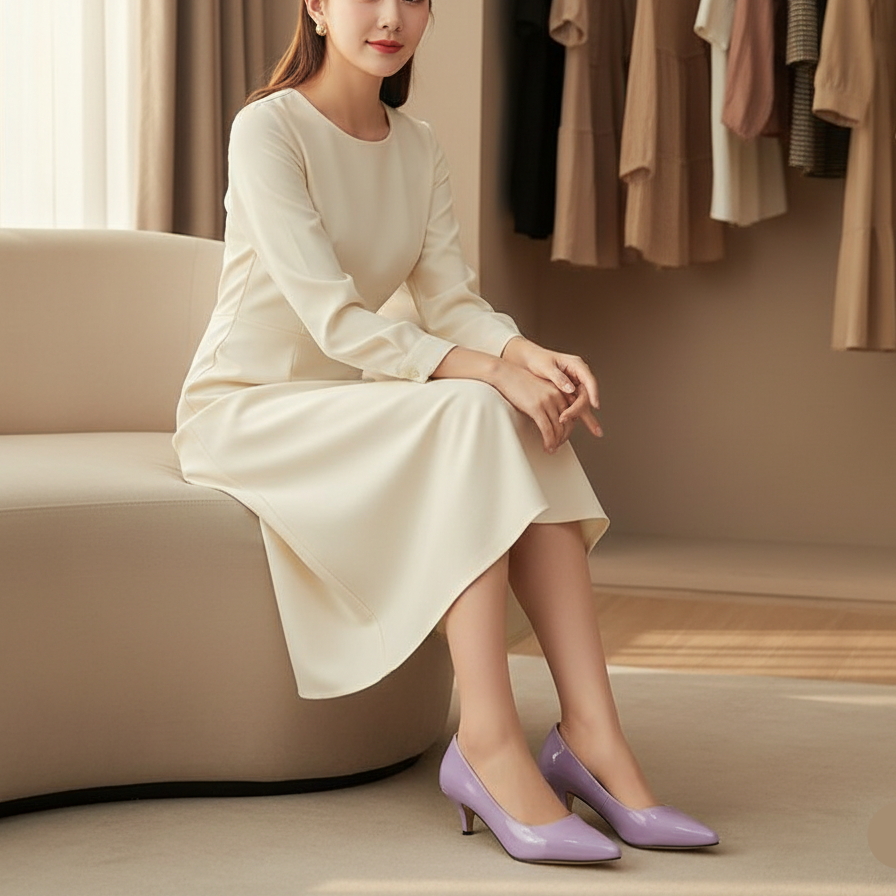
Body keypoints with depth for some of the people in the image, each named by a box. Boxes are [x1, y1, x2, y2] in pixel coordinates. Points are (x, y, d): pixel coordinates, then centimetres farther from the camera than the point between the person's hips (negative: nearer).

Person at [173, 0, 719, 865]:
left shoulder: (417, 148, 9)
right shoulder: (267, 129, -14)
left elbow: (450, 301, 0)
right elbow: (333, 319, -23)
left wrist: (529, 354, -23)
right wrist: (487, 371, -32)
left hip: (343, 401, 7)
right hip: (244, 406, -6)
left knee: (529, 429, -21)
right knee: (472, 414, -31)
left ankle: (590, 733, -27)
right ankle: (488, 743, -34)